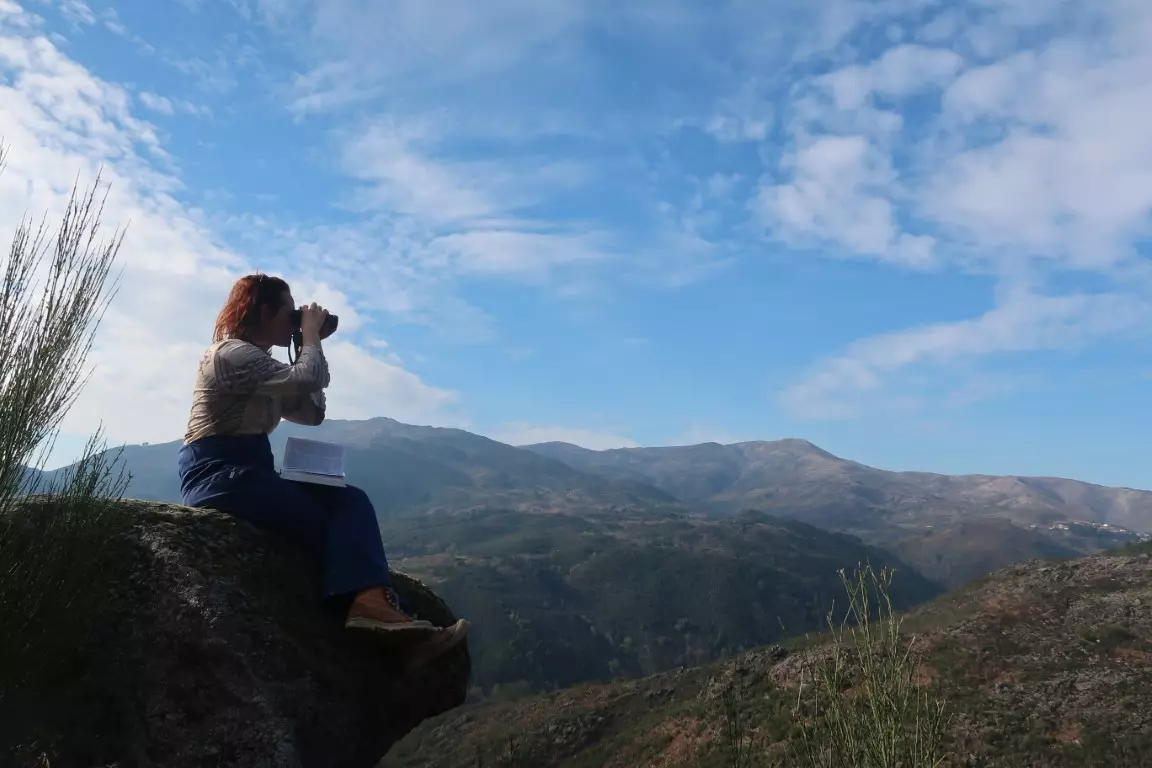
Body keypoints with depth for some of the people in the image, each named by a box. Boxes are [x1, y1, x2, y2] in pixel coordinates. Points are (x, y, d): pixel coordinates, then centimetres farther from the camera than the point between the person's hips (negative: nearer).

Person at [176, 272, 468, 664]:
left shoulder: (256, 360, 22)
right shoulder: (232, 353, -9)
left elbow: (312, 412, 18)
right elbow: (309, 378, -22)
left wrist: (310, 343, 14)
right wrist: (310, 334, -3)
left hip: (244, 474, 9)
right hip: (219, 476, -8)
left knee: (350, 501, -14)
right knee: (340, 517, -17)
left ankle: (371, 603, -32)